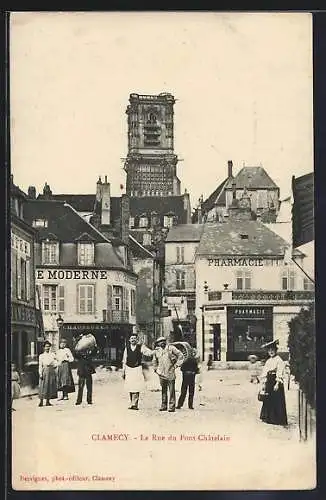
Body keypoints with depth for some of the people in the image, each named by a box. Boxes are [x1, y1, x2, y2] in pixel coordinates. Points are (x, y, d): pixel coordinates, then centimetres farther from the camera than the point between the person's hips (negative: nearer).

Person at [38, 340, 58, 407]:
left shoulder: (53, 355, 13)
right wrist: (40, 373, -7)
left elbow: (56, 364, 10)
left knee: (50, 386, 1)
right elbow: (40, 365, 2)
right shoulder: (41, 356, 8)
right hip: (45, 371, -2)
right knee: (43, 386, -9)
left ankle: (48, 402, 7)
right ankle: (41, 401, -8)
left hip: (52, 371, 2)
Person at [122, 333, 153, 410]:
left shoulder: (141, 347, -1)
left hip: (137, 368, -3)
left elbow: (150, 353, -6)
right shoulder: (127, 348, 7)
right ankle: (132, 403, 15)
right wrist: (123, 371, 11)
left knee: (136, 387, -10)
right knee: (130, 387, 5)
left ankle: (134, 404, -7)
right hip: (128, 368, 3)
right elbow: (124, 360, 12)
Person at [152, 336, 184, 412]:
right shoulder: (157, 351, 10)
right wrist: (156, 369, 17)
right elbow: (154, 361, 27)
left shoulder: (171, 348, -2)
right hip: (161, 374, 4)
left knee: (171, 390, -4)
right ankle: (164, 405, 16)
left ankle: (172, 406, -1)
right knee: (163, 390, 9)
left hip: (170, 373, -4)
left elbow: (181, 356, 2)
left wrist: (176, 365, -4)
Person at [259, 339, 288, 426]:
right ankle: (268, 417, 19)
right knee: (268, 399, 10)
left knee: (277, 401, -4)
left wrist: (277, 383, -21)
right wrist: (263, 383, 12)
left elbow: (280, 373, -15)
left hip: (275, 381, -7)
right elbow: (264, 372, 16)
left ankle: (278, 419, 1)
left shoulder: (279, 360, -9)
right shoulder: (268, 361, 14)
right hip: (269, 381, 7)